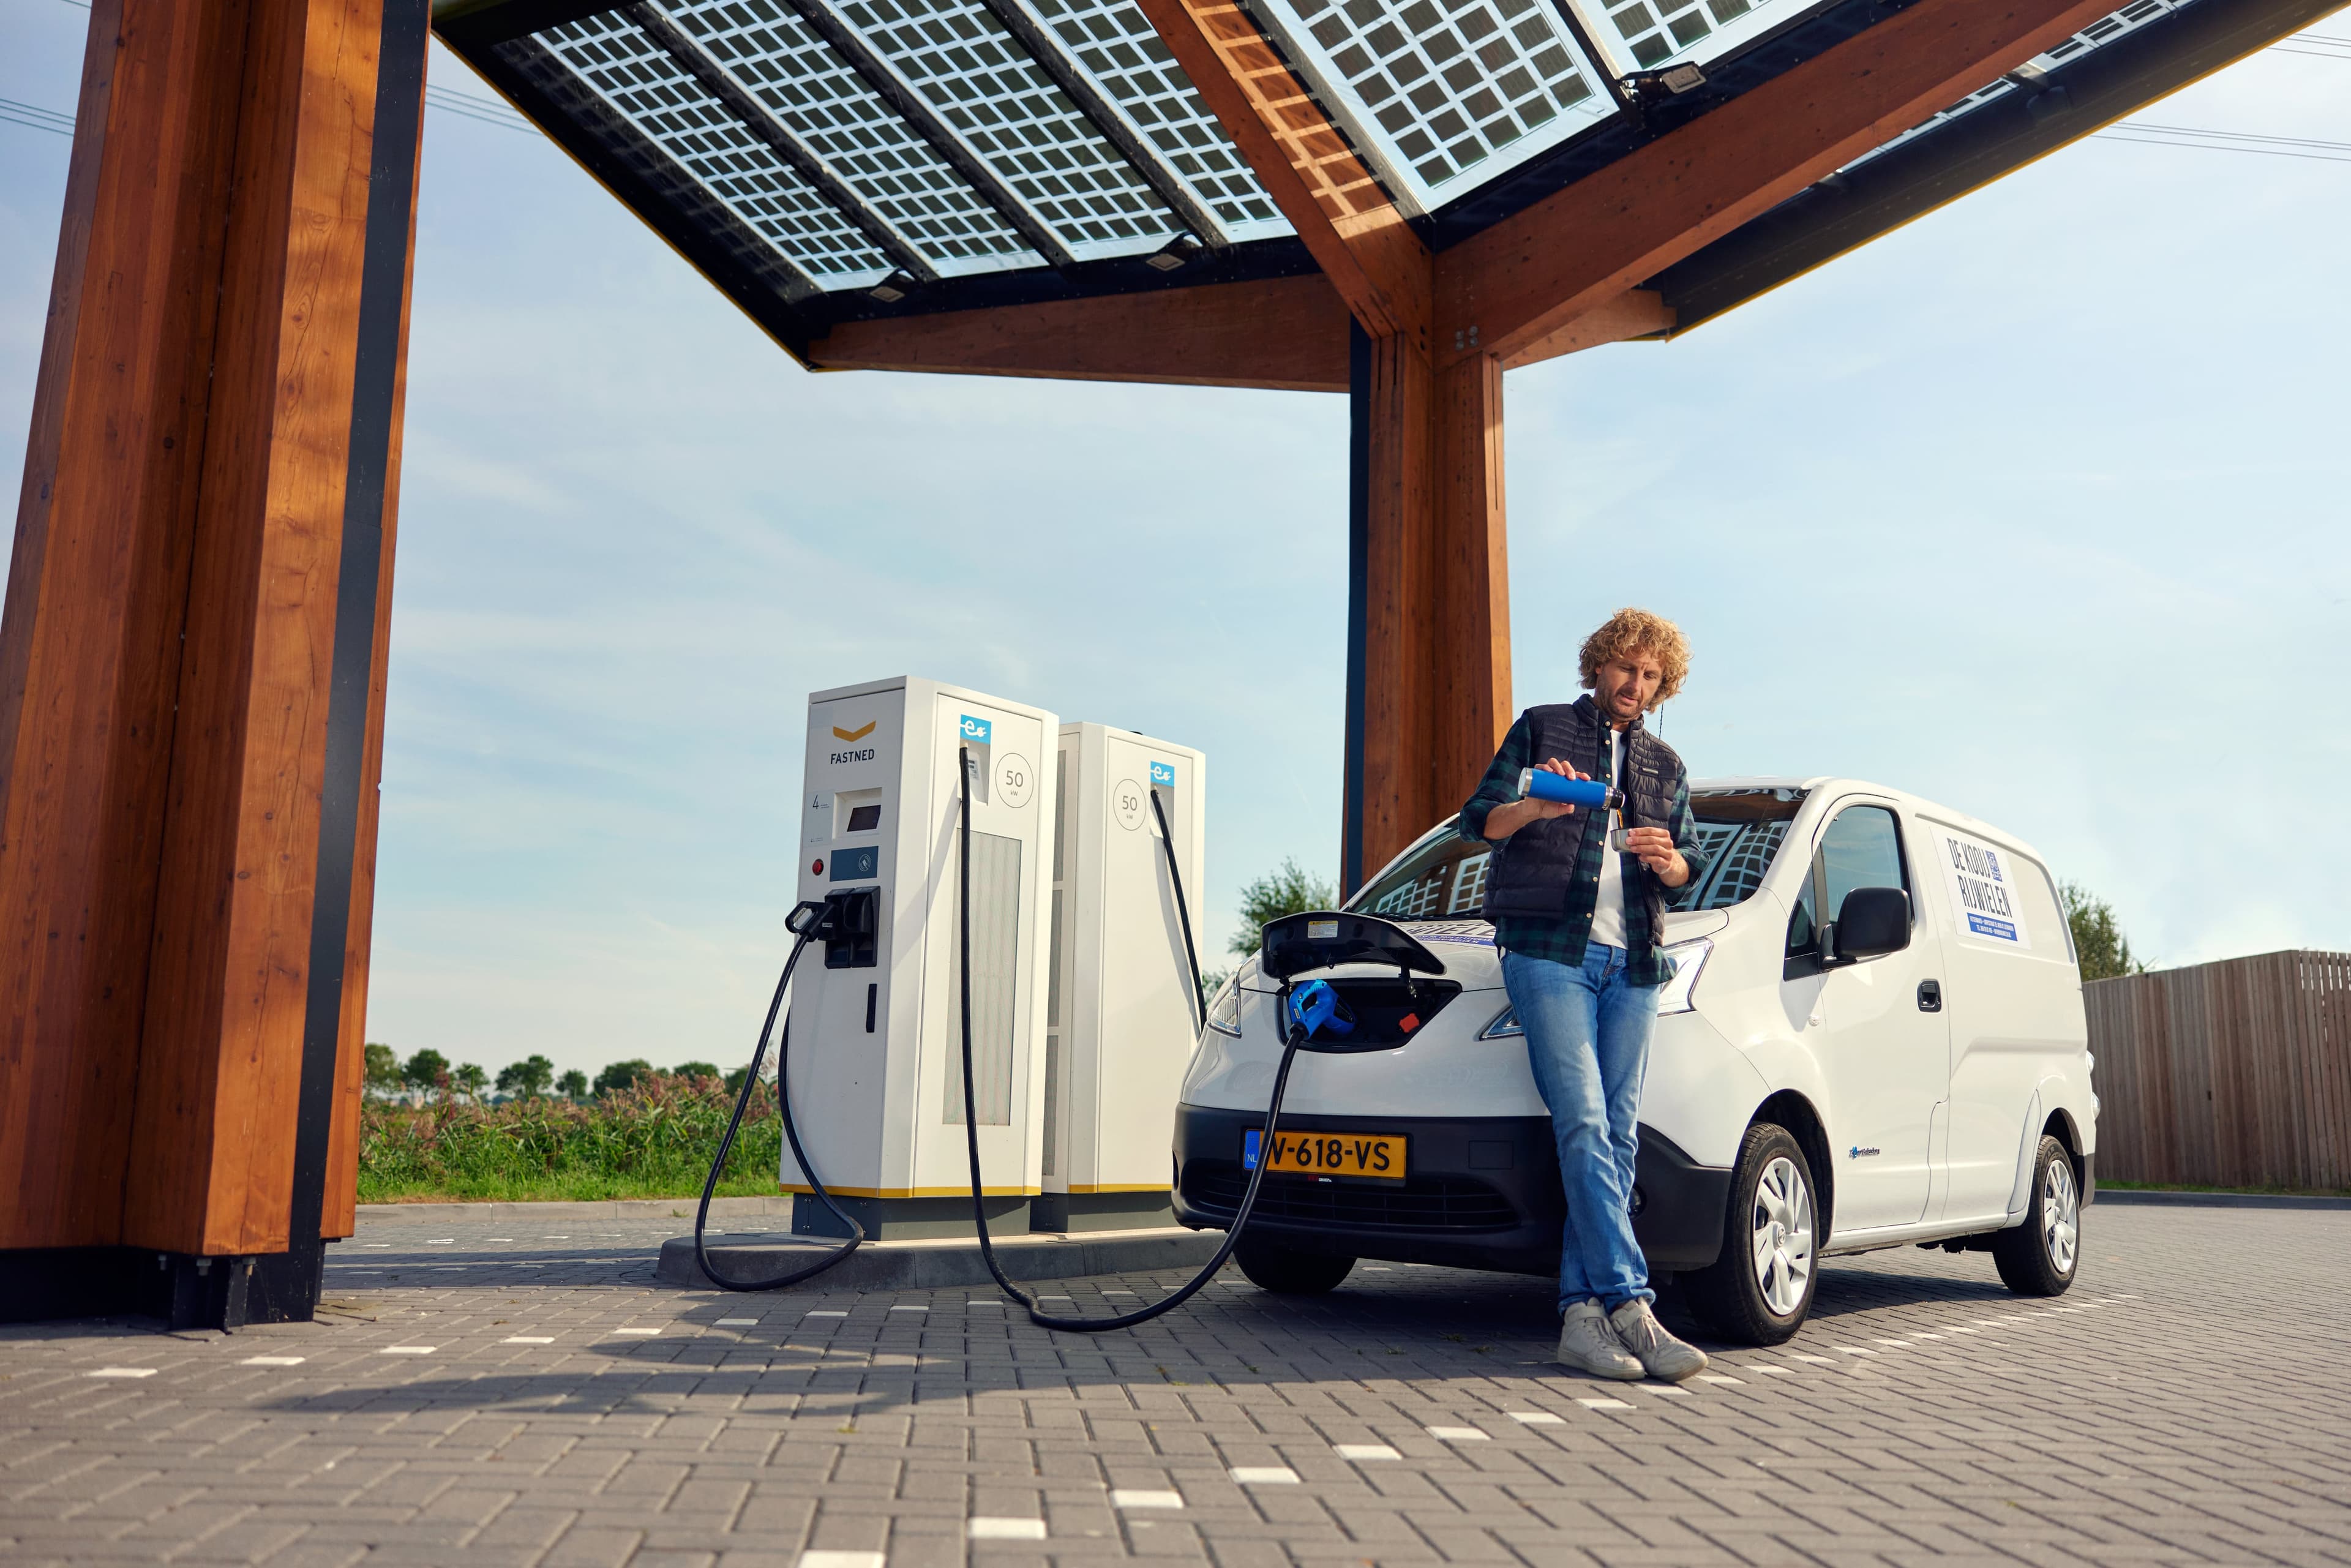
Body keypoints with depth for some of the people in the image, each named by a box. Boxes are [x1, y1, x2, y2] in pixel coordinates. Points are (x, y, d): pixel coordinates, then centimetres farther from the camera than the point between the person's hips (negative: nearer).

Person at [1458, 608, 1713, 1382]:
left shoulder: (1665, 766, 25)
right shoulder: (1541, 729, 14)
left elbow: (1691, 863, 19)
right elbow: (1477, 818, 5)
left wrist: (1668, 859, -6)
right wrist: (1535, 807, -17)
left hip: (1632, 966, 5)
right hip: (1548, 950, -4)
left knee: (1616, 1136, -3)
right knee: (1583, 1125, -17)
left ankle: (1581, 1313, -1)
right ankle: (1629, 1308, -22)